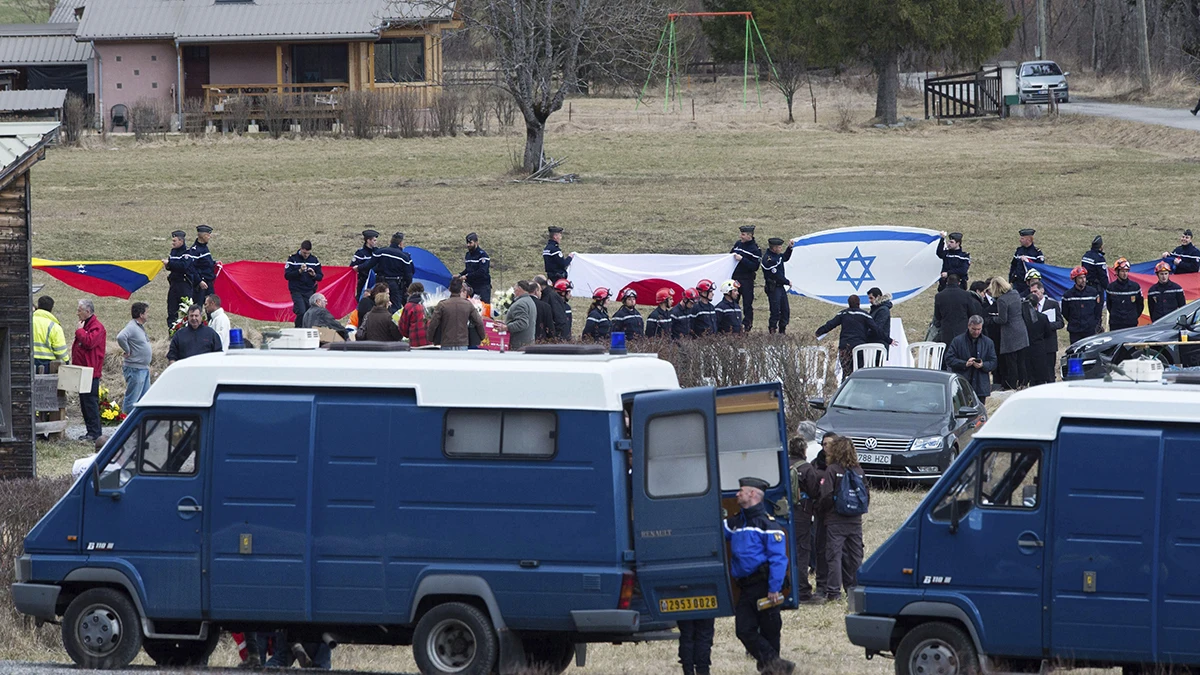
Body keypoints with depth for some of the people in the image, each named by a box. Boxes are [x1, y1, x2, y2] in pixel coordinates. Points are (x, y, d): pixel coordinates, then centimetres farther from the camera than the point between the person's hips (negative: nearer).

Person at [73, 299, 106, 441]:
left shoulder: (97, 327, -12)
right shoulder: (85, 325, 20)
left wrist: (80, 331, -14)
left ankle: (94, 432, -10)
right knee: (85, 402, 11)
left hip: (90, 370, -10)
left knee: (90, 401, -11)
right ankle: (91, 431, 15)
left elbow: (90, 342, -27)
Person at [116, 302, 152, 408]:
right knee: (132, 400, -6)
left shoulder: (141, 327, 14)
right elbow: (120, 337, -35)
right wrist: (127, 351, -21)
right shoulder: (131, 327, -17)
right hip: (135, 369, -10)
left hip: (144, 369, 10)